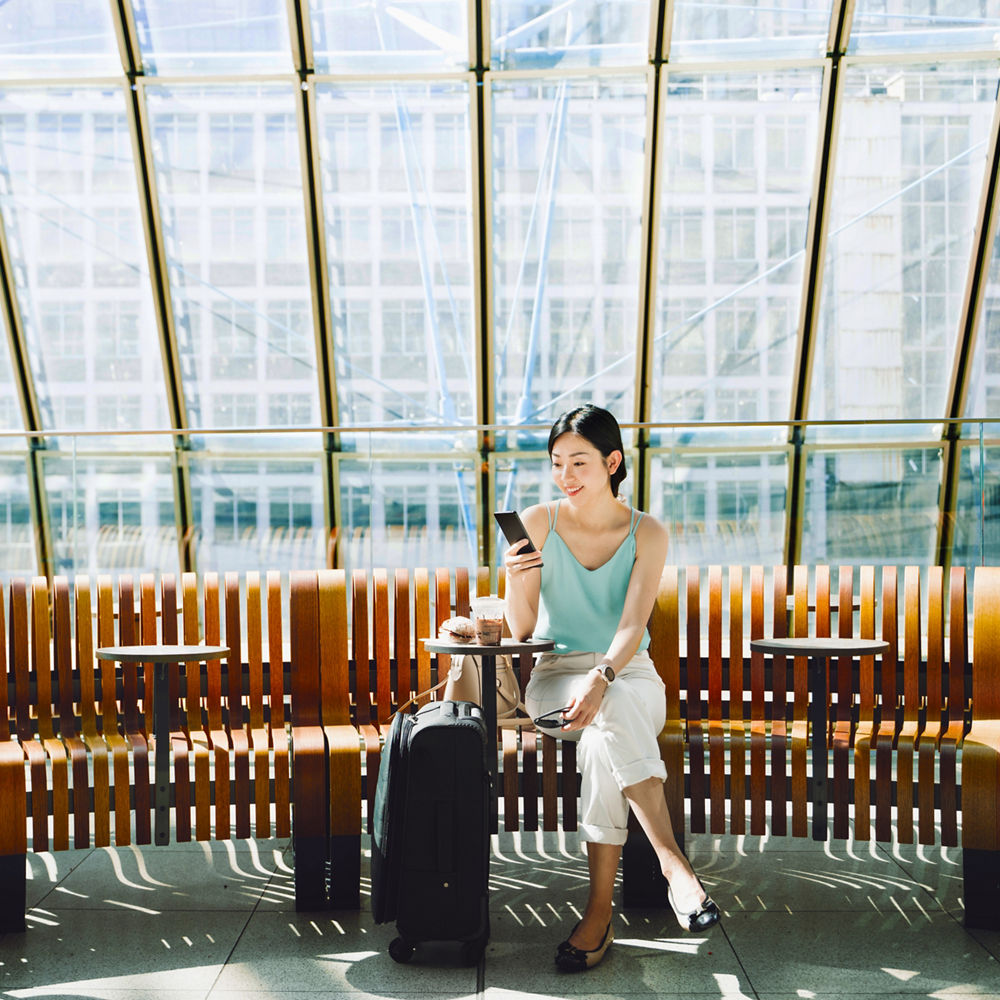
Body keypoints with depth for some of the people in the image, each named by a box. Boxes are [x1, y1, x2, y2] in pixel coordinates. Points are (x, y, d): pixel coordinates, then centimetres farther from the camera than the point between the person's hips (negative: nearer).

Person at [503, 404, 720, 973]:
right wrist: (517, 581, -21)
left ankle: (600, 911, -33)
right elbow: (522, 629, 1)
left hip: (629, 673, 0)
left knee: (604, 735, -36)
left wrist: (602, 680, -34)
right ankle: (673, 862, -38)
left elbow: (633, 624, -14)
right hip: (556, 675, 0)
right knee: (611, 721, -35)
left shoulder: (647, 534, -1)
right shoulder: (538, 524, 2)